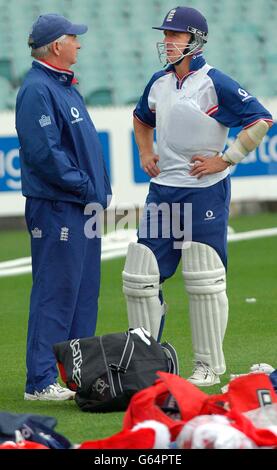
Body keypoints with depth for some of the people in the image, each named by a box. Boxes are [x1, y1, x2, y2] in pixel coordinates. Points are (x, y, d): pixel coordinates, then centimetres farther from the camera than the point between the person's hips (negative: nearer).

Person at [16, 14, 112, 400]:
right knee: (55, 292, -8)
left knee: (83, 292, 14)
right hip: (57, 208, -10)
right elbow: (44, 152, -22)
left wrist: (98, 189, 10)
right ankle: (41, 382, -5)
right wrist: (84, 186, -18)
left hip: (83, 205, 10)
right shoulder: (37, 90, -15)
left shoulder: (64, 86, 17)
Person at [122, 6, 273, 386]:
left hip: (205, 192, -7)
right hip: (162, 190, 7)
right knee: (140, 277, 4)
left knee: (204, 283, 0)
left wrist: (225, 159, -15)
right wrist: (145, 152, 15)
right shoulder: (159, 82, 10)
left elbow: (260, 120, -14)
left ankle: (210, 366, 9)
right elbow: (142, 118, 30)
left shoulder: (215, 83, -11)